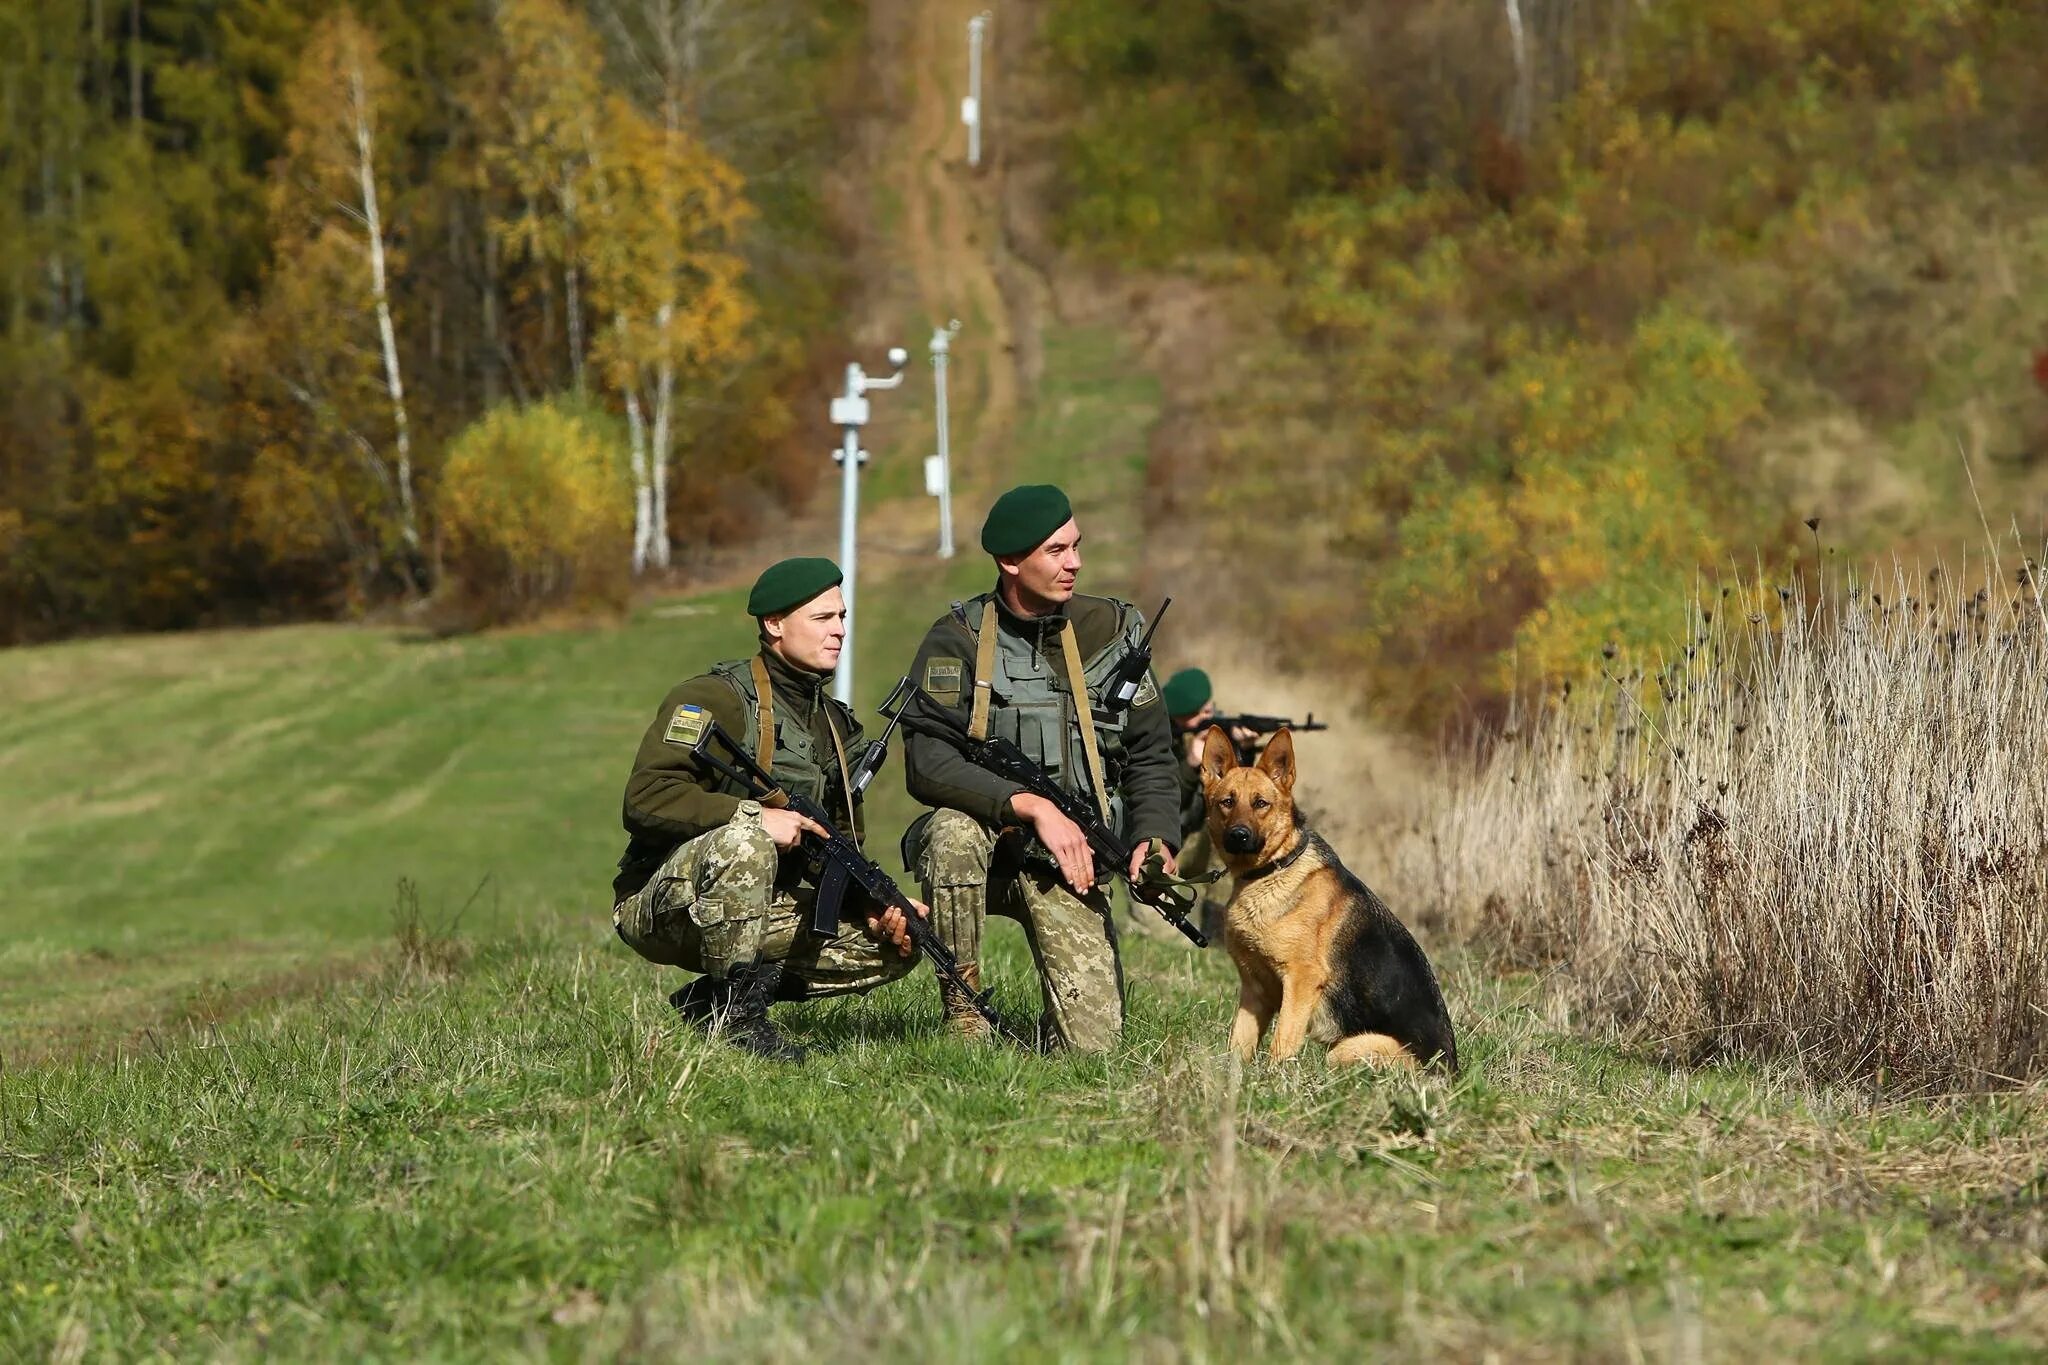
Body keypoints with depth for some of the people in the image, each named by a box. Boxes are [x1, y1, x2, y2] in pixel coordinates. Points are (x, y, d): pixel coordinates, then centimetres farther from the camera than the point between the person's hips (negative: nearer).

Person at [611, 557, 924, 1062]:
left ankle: (704, 999, -1)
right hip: (663, 905, -8)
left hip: (767, 911, 8)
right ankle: (732, 1012, -23)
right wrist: (755, 815, -30)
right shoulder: (711, 699, -12)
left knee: (895, 944, -5)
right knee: (742, 840, -38)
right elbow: (646, 797, -25)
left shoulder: (836, 724, 13)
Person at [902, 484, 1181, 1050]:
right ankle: (961, 1012, -18)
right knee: (954, 834, -39)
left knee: (1092, 1040, -15)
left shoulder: (1109, 632, 3)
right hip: (988, 846, -1)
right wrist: (1033, 806, -28)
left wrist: (1154, 836, -11)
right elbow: (927, 765, -19)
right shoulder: (958, 639, -7)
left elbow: (1150, 757, 8)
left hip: (1067, 858, 1)